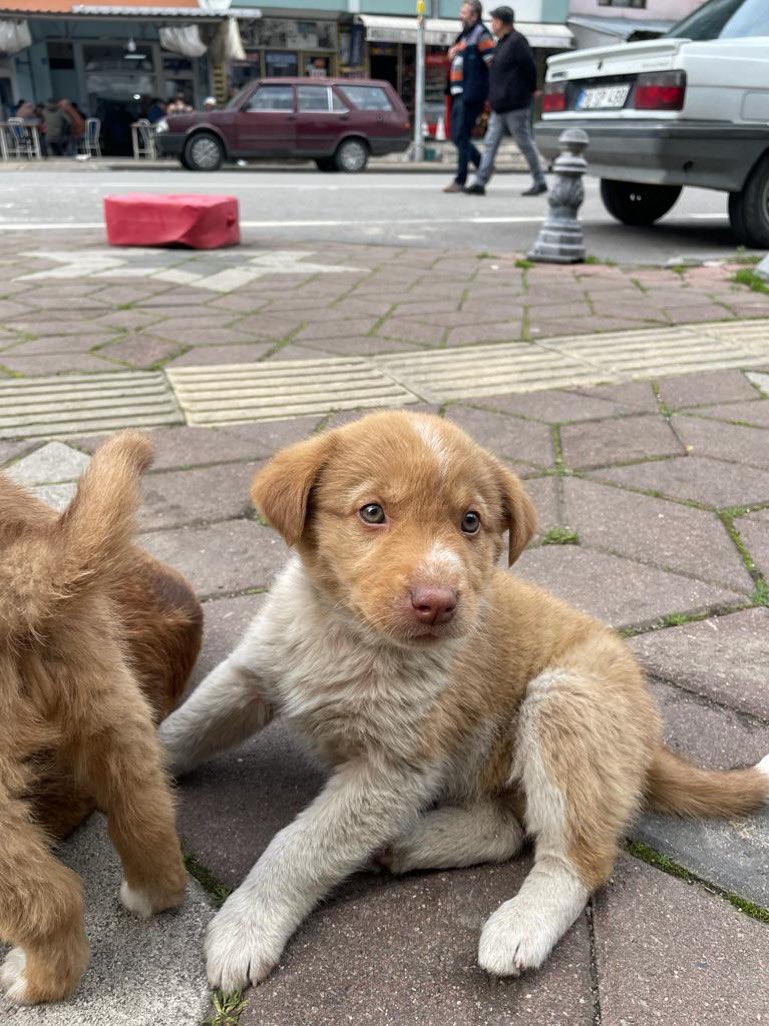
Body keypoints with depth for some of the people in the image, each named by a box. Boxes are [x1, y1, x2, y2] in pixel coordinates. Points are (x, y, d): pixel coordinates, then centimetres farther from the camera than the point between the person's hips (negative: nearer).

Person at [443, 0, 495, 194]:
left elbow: (493, 62, -14)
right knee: (457, 137, 11)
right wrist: (452, 54, 10)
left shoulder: (480, 34, -7)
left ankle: (460, 181, -5)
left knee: (462, 137, -9)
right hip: (459, 94, 10)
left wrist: (492, 92, -15)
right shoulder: (464, 35, 21)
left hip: (470, 95, -10)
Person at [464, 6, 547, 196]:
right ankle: (480, 183, 2)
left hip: (515, 106, -9)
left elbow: (530, 68, -14)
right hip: (500, 106, 9)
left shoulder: (517, 41, -12)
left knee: (526, 144, -2)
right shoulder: (503, 42, 17)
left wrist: (530, 90, -4)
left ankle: (540, 182, 9)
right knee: (490, 144, 3)